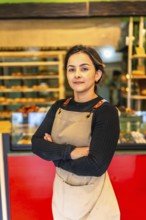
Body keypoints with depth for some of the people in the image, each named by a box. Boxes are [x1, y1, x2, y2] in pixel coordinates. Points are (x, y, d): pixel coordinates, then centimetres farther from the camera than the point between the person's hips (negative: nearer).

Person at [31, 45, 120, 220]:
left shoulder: (106, 111, -17)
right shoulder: (59, 107, -1)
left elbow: (96, 166, -24)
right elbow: (36, 144, -8)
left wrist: (54, 154, -14)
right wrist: (70, 152, -23)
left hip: (93, 198, -4)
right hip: (61, 192, 5)